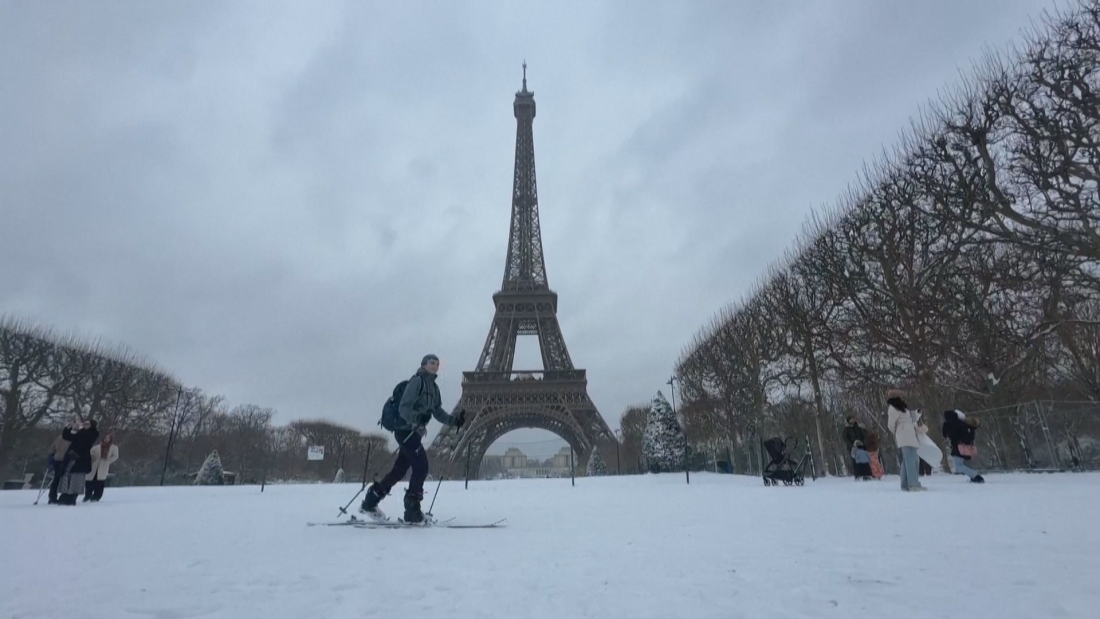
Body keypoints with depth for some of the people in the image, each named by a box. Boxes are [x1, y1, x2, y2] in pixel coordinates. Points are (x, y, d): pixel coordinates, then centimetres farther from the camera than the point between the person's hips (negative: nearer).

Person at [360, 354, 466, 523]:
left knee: (399, 470, 13)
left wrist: (454, 420, 0)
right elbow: (403, 408, -18)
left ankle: (370, 502, 25)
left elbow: (438, 411, 14)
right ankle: (412, 510, -2)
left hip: (414, 432, 9)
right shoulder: (417, 381, -12)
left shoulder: (433, 387, 14)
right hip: (406, 430, -9)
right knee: (421, 466, -11)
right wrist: (417, 418, -34)